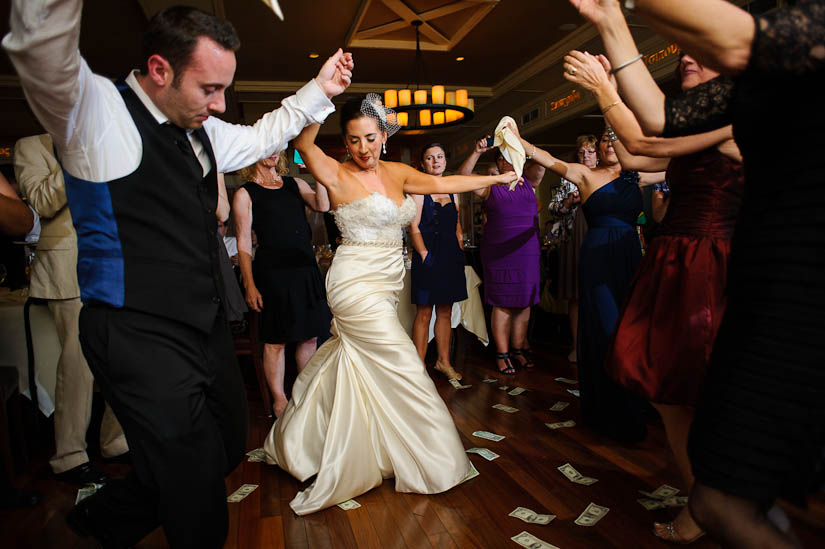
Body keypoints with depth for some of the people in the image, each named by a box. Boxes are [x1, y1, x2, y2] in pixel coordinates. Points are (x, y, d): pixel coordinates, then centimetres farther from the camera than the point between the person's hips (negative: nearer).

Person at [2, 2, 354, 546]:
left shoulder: (202, 131, 11)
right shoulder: (93, 109, -11)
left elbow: (260, 137, 26)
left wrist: (319, 89, 21)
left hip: (207, 327, 8)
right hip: (139, 337, -8)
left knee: (229, 446, 22)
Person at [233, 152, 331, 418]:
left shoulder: (295, 184, 15)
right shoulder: (245, 194, 2)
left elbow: (322, 206, -2)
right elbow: (244, 244, -2)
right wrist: (250, 285, -8)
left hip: (307, 269, 5)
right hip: (273, 272, -5)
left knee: (309, 336, 11)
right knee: (276, 341, 1)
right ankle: (279, 399, 18)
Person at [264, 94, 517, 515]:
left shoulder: (396, 173, 9)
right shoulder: (337, 175, -9)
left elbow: (445, 184, 13)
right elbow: (303, 143, -26)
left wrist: (496, 178, 15)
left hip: (385, 287, 7)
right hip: (357, 286, -7)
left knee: (343, 366, 16)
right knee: (405, 372, -2)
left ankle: (291, 445, 37)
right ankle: (427, 464, 17)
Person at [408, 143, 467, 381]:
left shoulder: (452, 191, 17)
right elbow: (414, 228, -8)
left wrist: (460, 251, 8)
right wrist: (425, 254, -17)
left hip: (450, 256, 6)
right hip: (428, 257, -6)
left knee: (445, 312, 10)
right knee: (424, 313, -3)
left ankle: (444, 361, 20)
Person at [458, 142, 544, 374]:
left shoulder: (528, 182, 13)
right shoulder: (490, 186, 8)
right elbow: (463, 177, -5)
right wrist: (477, 152, -16)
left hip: (527, 250, 3)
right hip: (498, 251, -3)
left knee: (524, 302, 6)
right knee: (502, 303, -2)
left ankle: (519, 348, 17)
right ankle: (502, 353, 6)